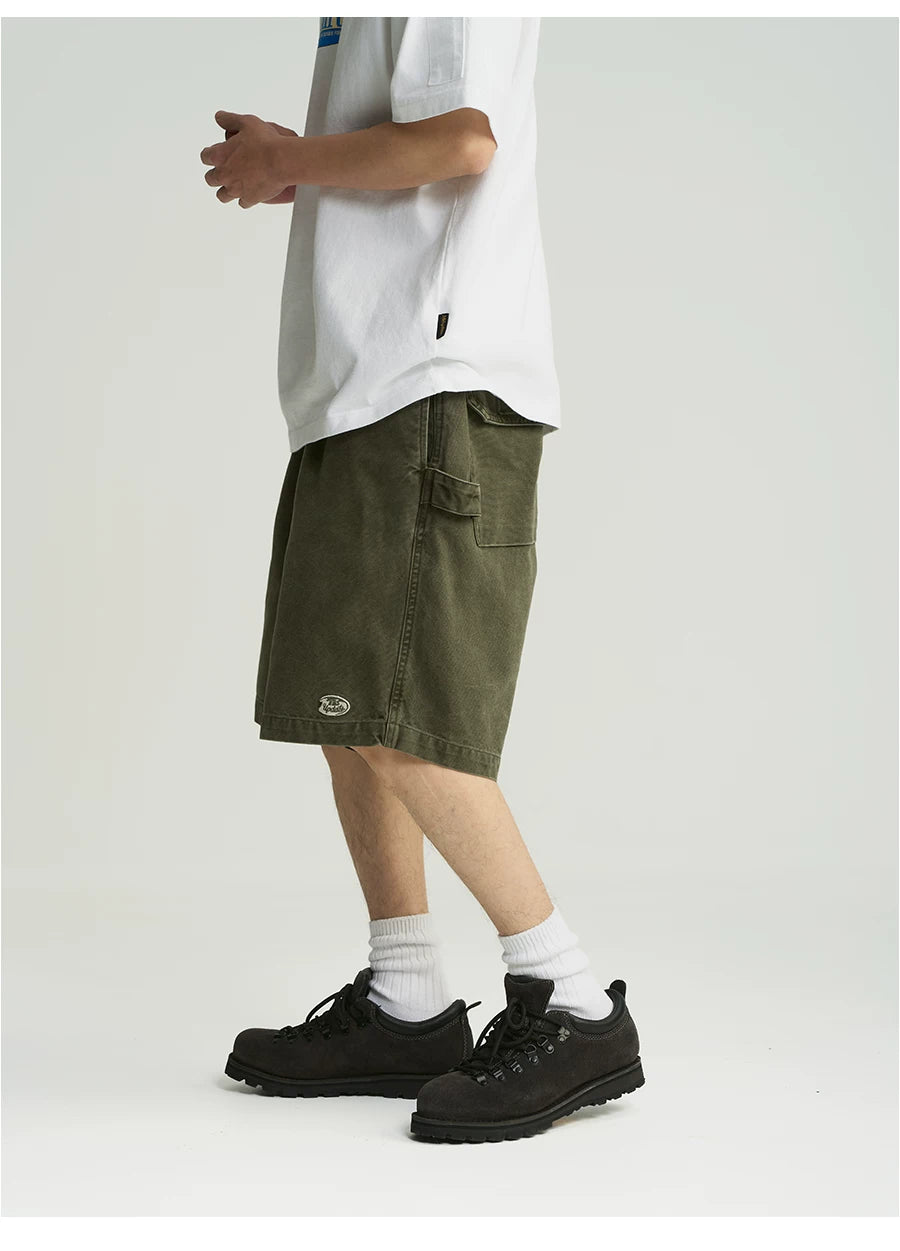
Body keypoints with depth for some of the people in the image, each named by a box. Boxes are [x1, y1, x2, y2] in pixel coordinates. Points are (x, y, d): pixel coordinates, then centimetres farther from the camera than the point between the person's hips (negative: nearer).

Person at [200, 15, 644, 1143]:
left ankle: (574, 1010, -6)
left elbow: (461, 139, -21)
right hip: (366, 394, 11)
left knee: (394, 724, -14)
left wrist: (289, 160, -7)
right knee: (342, 713, 10)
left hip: (435, 391, -11)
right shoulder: (371, 21, 22)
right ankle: (405, 1009, 18)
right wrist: (290, 172, 13)